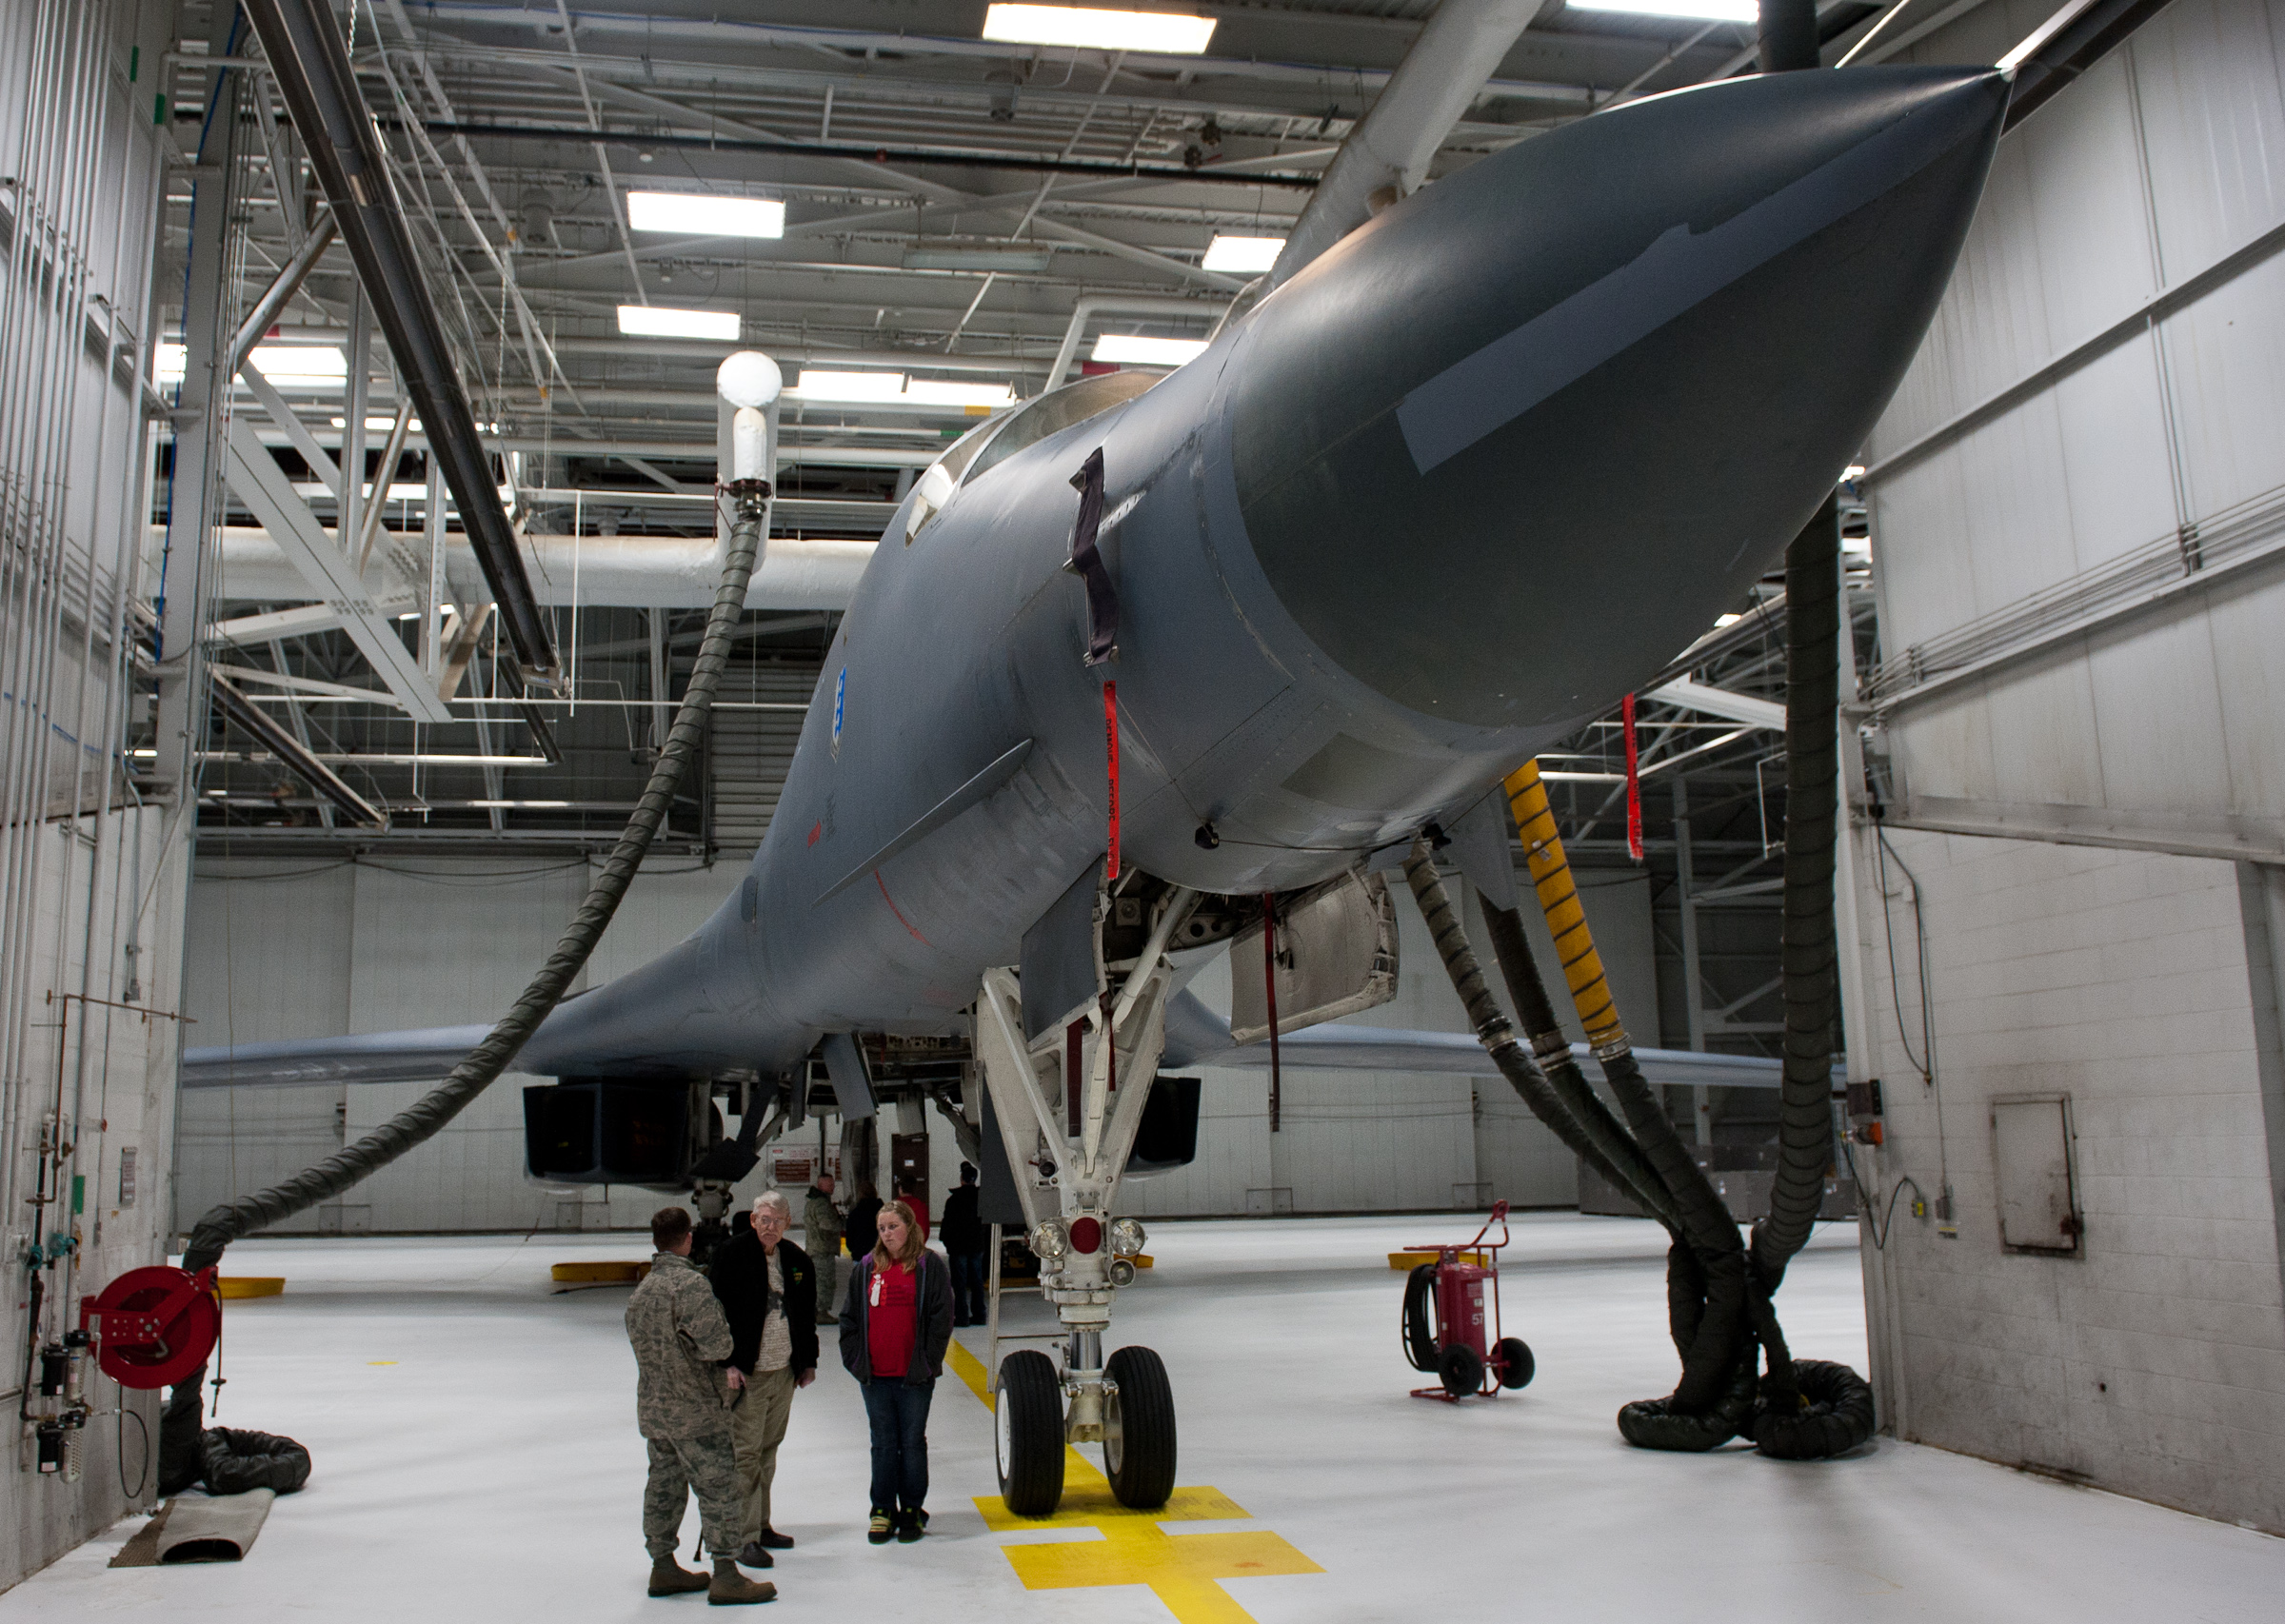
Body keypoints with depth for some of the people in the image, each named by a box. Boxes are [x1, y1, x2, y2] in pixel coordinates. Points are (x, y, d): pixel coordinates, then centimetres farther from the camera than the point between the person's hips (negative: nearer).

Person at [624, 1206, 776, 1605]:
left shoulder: (639, 1291, 8)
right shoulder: (690, 1284, -19)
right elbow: (718, 1344, -24)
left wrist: (720, 1370, 11)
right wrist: (721, 1361, 2)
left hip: (652, 1406, 8)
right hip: (695, 1409, -8)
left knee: (664, 1485, 16)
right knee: (718, 1487, -1)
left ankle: (663, 1568, 26)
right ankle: (725, 1576, 1)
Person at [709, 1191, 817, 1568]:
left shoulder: (797, 1260, 7)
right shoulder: (733, 1255, -10)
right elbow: (720, 1312, -12)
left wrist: (808, 1361, 15)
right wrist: (728, 1362, -17)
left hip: (784, 1372, 6)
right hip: (747, 1372, -6)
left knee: (769, 1450, 15)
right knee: (746, 1453, -5)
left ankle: (761, 1525, 25)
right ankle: (746, 1536, -1)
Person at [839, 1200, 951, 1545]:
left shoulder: (929, 1266, -2)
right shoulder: (867, 1267, 8)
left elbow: (942, 1317, -4)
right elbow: (851, 1317, 11)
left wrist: (928, 1361, -8)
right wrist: (854, 1358, 2)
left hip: (914, 1375, -3)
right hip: (875, 1374, 3)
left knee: (913, 1442, 6)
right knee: (883, 1443, 9)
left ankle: (912, 1512, 17)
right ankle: (883, 1511, 18)